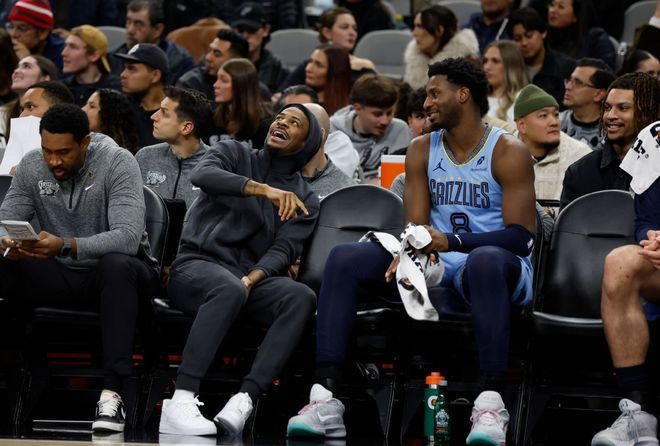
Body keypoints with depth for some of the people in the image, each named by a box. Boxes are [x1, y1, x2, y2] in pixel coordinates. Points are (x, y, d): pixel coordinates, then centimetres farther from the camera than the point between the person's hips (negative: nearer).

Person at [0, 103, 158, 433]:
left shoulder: (117, 163, -16)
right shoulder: (31, 166, -2)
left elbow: (128, 237, -29)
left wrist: (65, 246, -44)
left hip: (120, 272, -4)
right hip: (59, 277, 4)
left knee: (116, 264, -40)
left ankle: (111, 394, -44)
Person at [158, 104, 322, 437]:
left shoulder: (304, 201, 17)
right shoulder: (234, 154, 11)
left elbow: (283, 250, 1)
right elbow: (202, 175, -13)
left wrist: (251, 280, -20)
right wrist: (265, 190, -27)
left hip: (253, 275, 3)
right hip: (198, 265, -3)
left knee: (302, 298, -29)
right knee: (228, 289, -39)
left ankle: (244, 400, -42)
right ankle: (181, 401, -47)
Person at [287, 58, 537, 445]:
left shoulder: (508, 152, -6)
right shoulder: (422, 150, 11)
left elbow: (522, 236, -14)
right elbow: (416, 227, 4)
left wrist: (451, 242, -27)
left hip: (494, 265, -6)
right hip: (435, 267, 6)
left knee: (485, 261, -42)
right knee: (344, 258, -14)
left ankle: (491, 405, -50)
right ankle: (325, 398, -27)